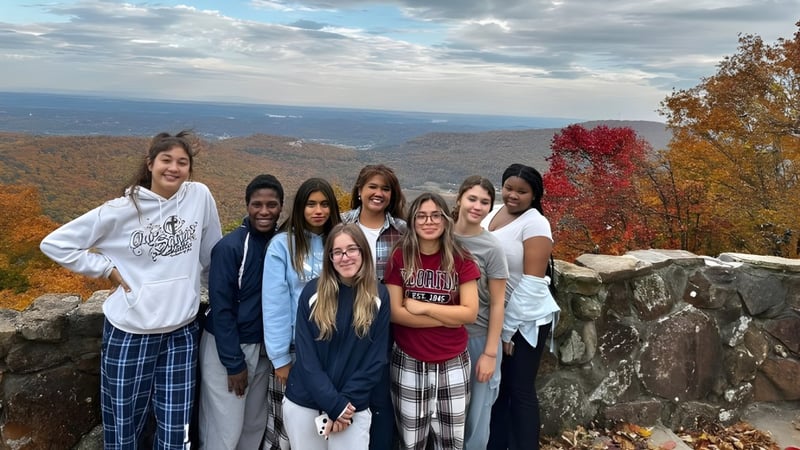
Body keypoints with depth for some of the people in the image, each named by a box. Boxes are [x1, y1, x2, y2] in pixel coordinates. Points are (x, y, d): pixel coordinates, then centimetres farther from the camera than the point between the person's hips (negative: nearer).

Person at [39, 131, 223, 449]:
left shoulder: (200, 196, -4)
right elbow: (55, 244, -3)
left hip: (183, 331, 2)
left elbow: (212, 256, 9)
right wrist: (107, 268, -7)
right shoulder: (121, 210, -10)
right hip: (130, 333, -1)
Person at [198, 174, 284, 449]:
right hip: (225, 347, -5)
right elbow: (221, 308, -15)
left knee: (255, 426, 16)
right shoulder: (230, 247, -16)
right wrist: (234, 362, -14)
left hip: (263, 347, 5)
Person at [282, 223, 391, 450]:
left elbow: (376, 357, -4)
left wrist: (347, 401, -11)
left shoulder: (378, 296, -4)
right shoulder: (313, 292, -6)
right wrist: (334, 404, -13)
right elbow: (305, 355, -8)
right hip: (303, 404, 1)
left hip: (354, 407, 0)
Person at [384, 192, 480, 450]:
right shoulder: (400, 257, -5)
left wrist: (423, 307, -15)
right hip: (408, 363, 0)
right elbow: (394, 312, -12)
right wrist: (448, 318, -14)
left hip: (453, 363, 1)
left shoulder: (461, 259, -3)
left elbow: (470, 313, -10)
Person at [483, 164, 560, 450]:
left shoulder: (535, 223, -15)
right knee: (496, 386, 17)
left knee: (520, 391, 6)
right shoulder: (493, 213, 5)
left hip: (525, 322, -6)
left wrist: (509, 328, -15)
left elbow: (532, 283, -19)